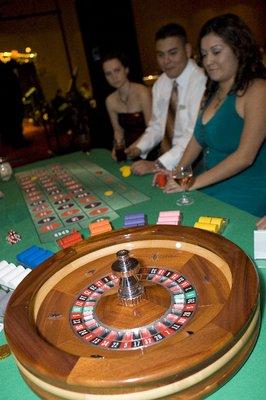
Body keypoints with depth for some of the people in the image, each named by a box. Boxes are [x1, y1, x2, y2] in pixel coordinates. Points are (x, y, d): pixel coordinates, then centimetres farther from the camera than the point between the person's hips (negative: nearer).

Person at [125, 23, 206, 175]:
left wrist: (158, 165, -26)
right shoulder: (161, 83, 9)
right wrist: (139, 148, 0)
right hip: (168, 153, 6)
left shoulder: (200, 82, -14)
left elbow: (196, 135, -22)